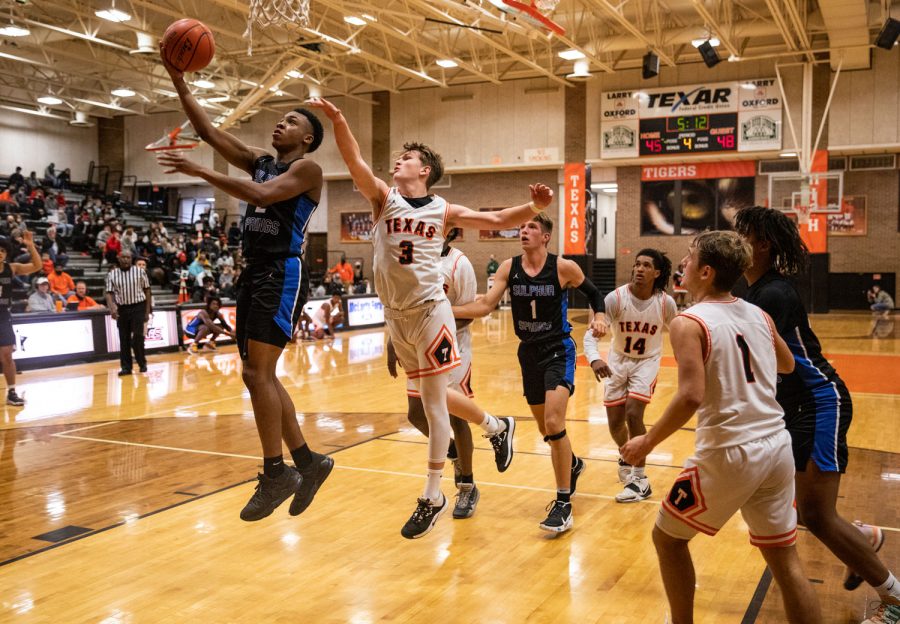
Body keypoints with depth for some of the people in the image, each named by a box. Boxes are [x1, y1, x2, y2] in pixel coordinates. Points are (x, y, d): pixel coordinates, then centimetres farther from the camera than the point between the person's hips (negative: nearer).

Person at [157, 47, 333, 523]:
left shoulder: (307, 168, -4)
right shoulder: (259, 161, 19)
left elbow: (262, 194, -20)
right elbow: (209, 132, 16)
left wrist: (199, 172, -20)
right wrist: (179, 83, 8)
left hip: (282, 274, -9)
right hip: (254, 272, 9)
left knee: (258, 372, -15)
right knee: (258, 374, 7)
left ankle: (276, 473, -5)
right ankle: (307, 462, 16)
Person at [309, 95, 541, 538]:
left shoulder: (443, 211, 0)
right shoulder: (383, 197, 3)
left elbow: (497, 221, 2)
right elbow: (355, 162, -12)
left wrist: (534, 208, -15)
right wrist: (337, 120, -28)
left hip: (429, 310, -4)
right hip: (394, 314, 4)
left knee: (433, 400, -2)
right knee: (433, 396, 16)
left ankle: (432, 498, 9)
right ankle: (497, 427, 41)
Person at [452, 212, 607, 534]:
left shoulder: (564, 267, -11)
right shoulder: (509, 268, -3)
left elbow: (593, 293, 6)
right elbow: (486, 304, -11)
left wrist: (599, 317, -14)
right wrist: (447, 310, -24)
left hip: (559, 351, -5)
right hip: (529, 352, 5)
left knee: (553, 423, -19)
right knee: (546, 429, 17)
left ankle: (563, 504, -9)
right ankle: (573, 464, 49)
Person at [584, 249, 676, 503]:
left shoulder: (666, 303, -18)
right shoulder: (616, 298, -22)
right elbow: (591, 332, -26)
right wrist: (594, 359, -45)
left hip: (647, 361, -2)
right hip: (618, 361, 2)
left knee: (633, 414, -20)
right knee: (615, 422, 6)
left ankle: (640, 480, -5)